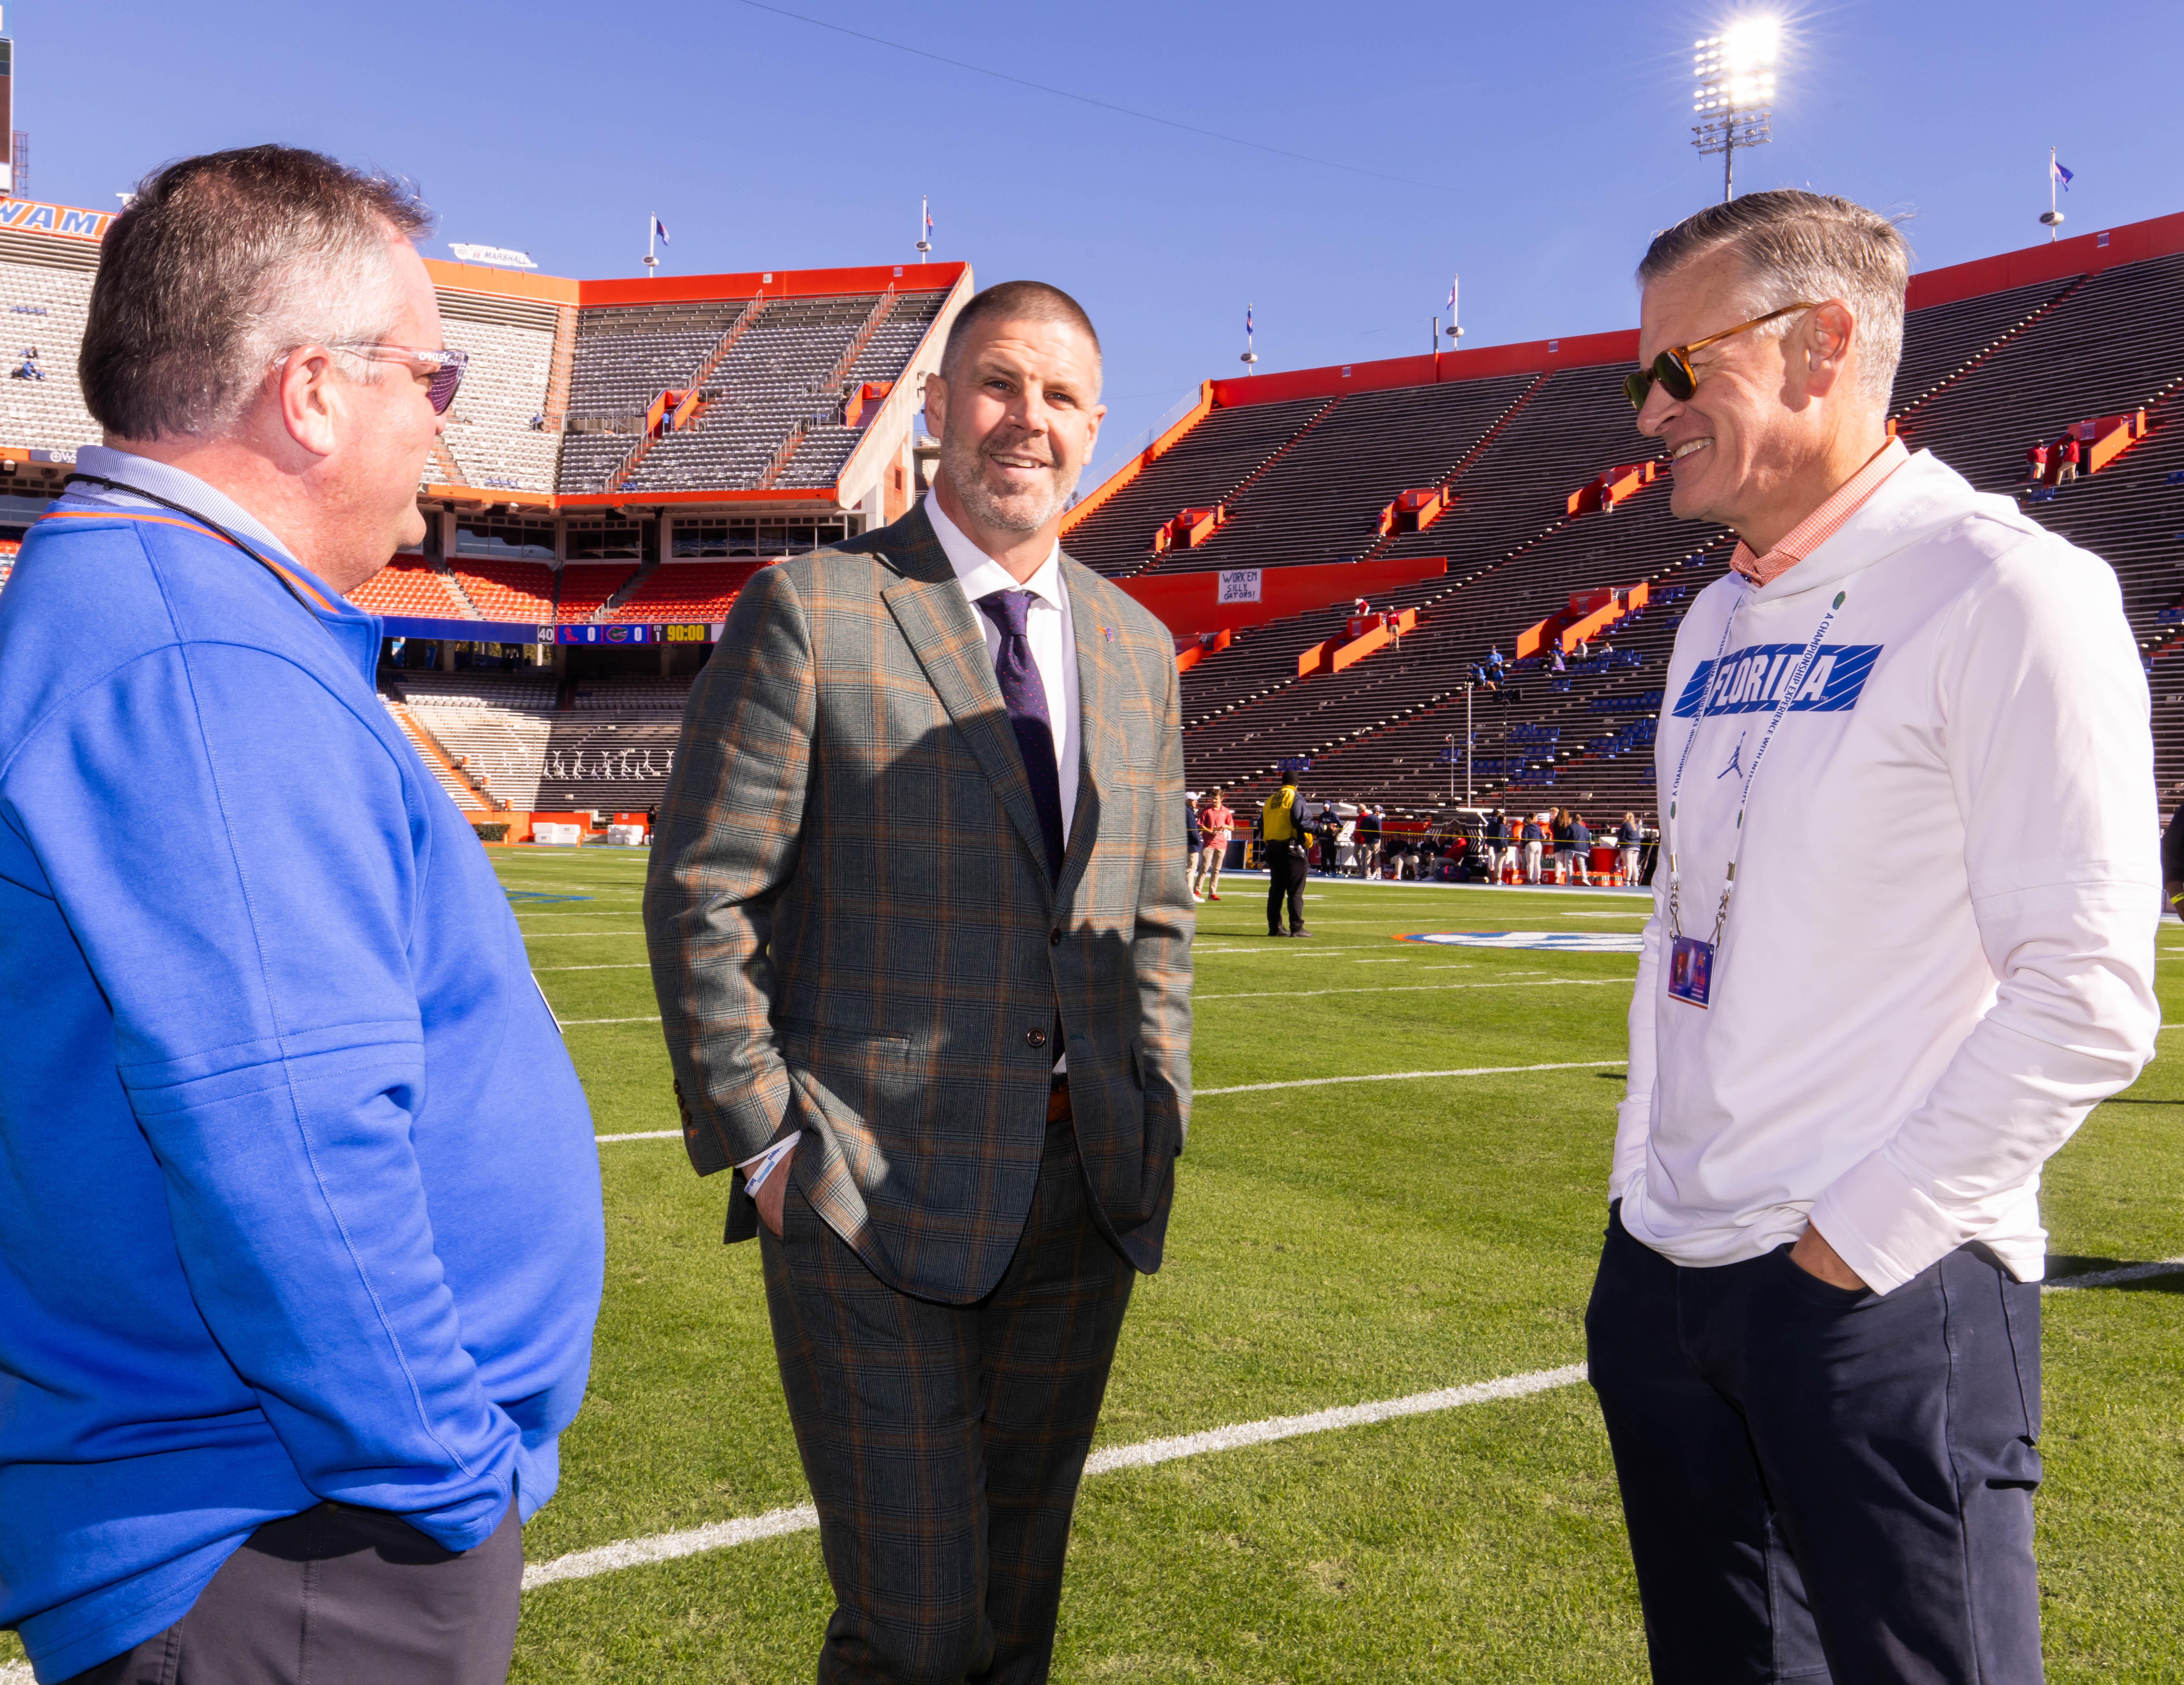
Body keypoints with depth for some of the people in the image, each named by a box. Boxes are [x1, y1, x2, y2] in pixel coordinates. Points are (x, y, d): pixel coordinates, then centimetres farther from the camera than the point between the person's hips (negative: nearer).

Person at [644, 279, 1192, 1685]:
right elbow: (702, 897, -8)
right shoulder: (809, 611, -7)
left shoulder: (1138, 645, 11)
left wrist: (1155, 1125, 8)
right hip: (877, 1200, -5)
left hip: (1087, 1192, 5)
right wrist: (764, 1144, -11)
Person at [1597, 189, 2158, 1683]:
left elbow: (2087, 1001, -16)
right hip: (1663, 1268, 7)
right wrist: (1642, 1194, 12)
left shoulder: (2005, 592, -12)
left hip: (1884, 1296, -7)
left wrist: (1854, 1243, -15)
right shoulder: (1718, 622, 12)